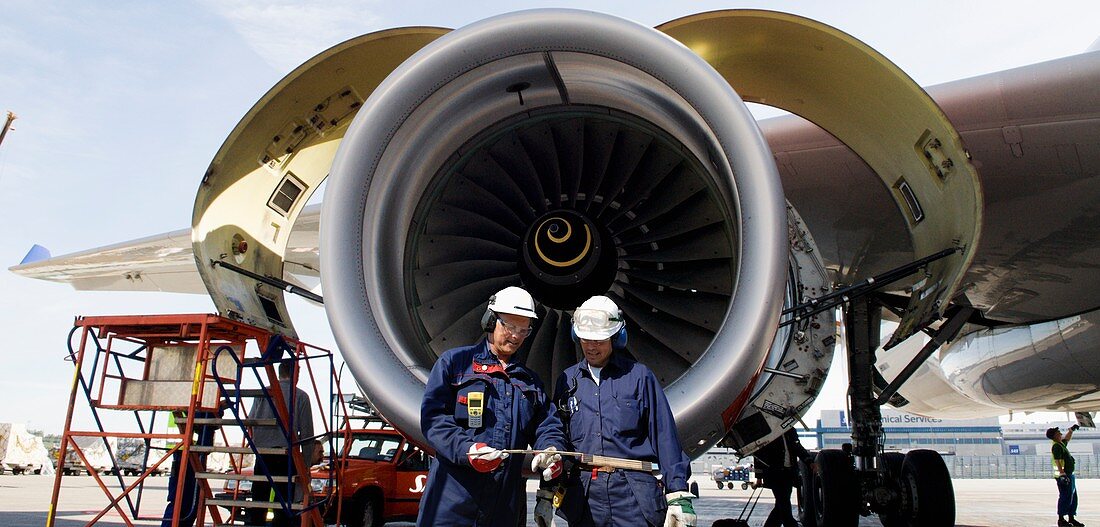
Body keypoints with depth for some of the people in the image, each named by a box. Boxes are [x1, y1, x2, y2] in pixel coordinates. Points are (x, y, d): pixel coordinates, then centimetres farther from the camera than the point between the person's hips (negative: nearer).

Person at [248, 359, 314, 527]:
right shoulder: (301, 396, -2)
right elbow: (307, 433, -2)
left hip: (262, 454, 3)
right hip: (287, 456, -3)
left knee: (258, 501, 9)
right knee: (284, 506, 2)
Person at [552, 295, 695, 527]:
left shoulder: (639, 376, 4)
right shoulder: (568, 380, 12)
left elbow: (665, 437, 2)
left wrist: (678, 495, -3)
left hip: (633, 495, -2)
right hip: (582, 495, 3)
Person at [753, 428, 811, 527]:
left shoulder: (790, 431, 11)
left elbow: (798, 448, 20)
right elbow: (758, 453, -4)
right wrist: (759, 476, -6)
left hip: (789, 473, 6)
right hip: (774, 473, -6)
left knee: (781, 506, 7)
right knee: (784, 505, -8)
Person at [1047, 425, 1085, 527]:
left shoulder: (1061, 444, 16)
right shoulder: (1056, 446, -16)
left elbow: (1067, 438, 40)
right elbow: (1057, 461, -24)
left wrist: (1071, 430, 33)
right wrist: (1062, 474, -30)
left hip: (1069, 475, 11)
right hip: (1063, 476, -11)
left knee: (1073, 497, 15)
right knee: (1065, 497, -7)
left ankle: (1071, 519, 23)